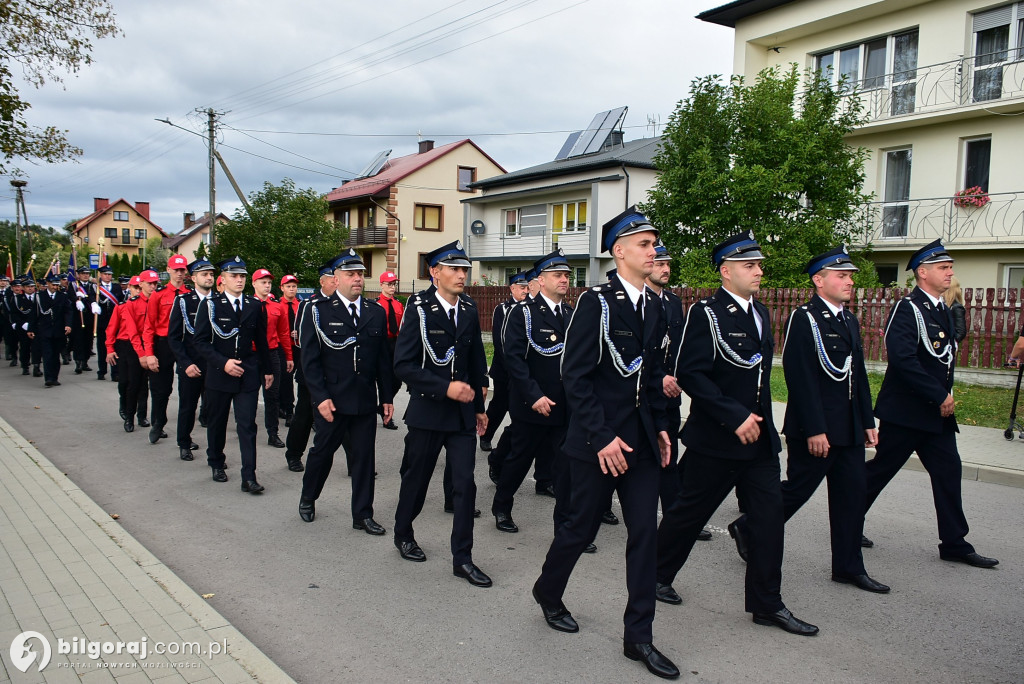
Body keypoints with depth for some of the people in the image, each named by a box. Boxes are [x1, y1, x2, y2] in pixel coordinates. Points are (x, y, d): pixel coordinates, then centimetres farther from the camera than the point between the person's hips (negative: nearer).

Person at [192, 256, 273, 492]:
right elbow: (200, 341, -6)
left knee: (247, 426, -5)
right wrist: (223, 362, -17)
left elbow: (261, 340, 12)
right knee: (217, 423, 14)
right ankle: (216, 464, 35)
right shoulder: (210, 305, -1)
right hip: (218, 375, -1)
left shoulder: (255, 305, 6)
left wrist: (267, 370, 12)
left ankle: (249, 477, -5)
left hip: (248, 375, 1)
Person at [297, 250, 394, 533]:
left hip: (366, 400, 3)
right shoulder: (319, 311, -3)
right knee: (322, 451, 13)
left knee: (364, 457, 7)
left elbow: (383, 359, 9)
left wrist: (387, 397, 6)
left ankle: (363, 515, 18)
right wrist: (321, 397, -13)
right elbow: (310, 359, -6)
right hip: (331, 400, -3)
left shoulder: (376, 312, 7)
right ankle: (307, 499, 37)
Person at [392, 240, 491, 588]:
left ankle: (462, 558, 10)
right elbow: (404, 365, -15)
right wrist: (444, 387, -24)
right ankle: (403, 534, 38)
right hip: (427, 411, -3)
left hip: (463, 412, 4)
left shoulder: (469, 310, 4)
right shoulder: (418, 310, -10)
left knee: (465, 483, 0)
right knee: (416, 478, 13)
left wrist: (479, 406, 12)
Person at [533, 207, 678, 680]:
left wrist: (661, 426, 8)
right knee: (581, 527, 8)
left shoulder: (653, 307, 9)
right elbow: (575, 376, -16)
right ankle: (548, 592, 37)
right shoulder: (595, 302, -12)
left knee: (645, 533, 6)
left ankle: (638, 637, 17)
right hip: (598, 441, -6)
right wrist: (602, 438, -19)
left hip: (642, 440, 6)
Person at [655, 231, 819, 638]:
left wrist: (758, 419, 13)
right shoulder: (706, 314, -13)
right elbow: (690, 374, -21)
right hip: (715, 440, -7)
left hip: (758, 437, 7)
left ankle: (767, 605, 18)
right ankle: (657, 575, 29)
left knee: (769, 516, 6)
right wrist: (735, 417, -22)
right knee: (690, 512, 7)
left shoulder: (760, 313, 12)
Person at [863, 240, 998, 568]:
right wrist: (940, 396, -21)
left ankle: (954, 544, 16)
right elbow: (902, 359, -26)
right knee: (880, 470, 2)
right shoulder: (907, 308, -14)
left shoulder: (942, 311, 14)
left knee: (948, 472, 7)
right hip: (905, 412, -8)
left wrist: (946, 396, 7)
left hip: (936, 412, 8)